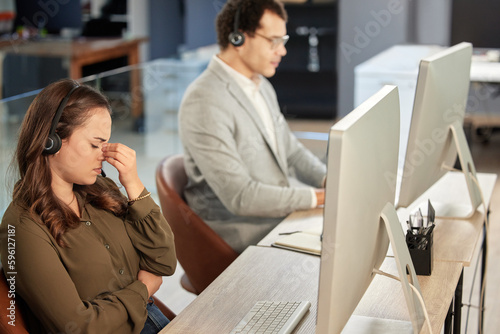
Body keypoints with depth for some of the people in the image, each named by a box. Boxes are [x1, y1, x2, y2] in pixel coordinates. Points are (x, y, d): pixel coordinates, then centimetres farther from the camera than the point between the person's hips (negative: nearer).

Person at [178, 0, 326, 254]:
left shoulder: (262, 86, 11)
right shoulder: (204, 102, -20)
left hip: (283, 210, 9)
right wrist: (318, 197, -21)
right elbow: (239, 197, -24)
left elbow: (291, 150, 21)